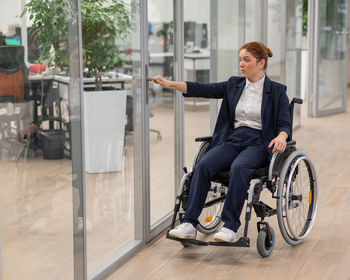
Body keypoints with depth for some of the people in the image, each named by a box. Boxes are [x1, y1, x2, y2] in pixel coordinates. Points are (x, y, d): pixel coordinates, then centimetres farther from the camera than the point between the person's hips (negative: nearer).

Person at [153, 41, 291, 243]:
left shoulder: (277, 91, 5)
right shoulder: (234, 85, 15)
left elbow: (285, 124, -2)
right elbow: (203, 89, 6)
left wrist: (281, 137, -26)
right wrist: (170, 84, -6)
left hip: (259, 144, -4)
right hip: (232, 140, 4)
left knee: (239, 167, -36)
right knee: (203, 166, -25)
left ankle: (230, 227, -34)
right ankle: (189, 225, -29)